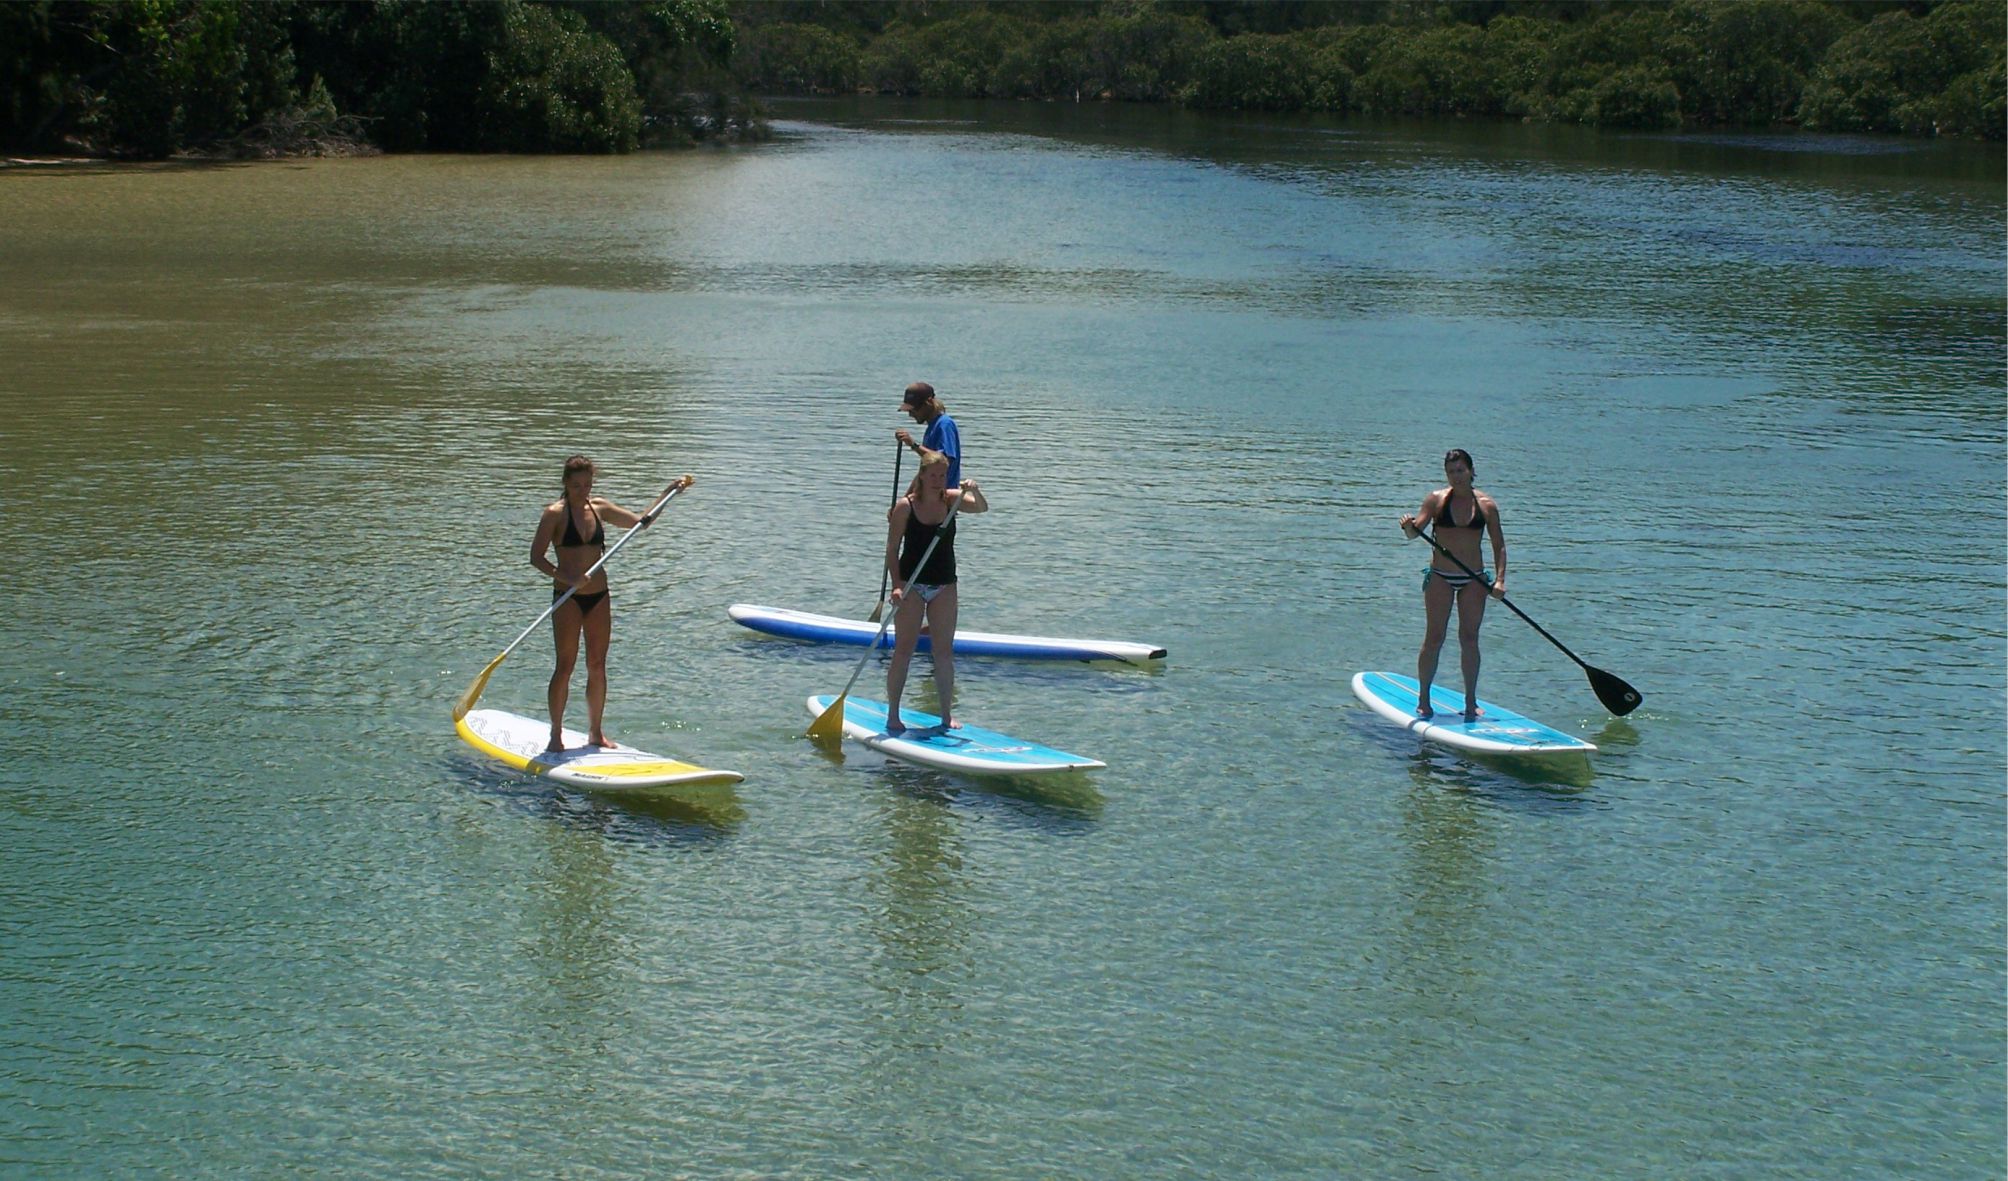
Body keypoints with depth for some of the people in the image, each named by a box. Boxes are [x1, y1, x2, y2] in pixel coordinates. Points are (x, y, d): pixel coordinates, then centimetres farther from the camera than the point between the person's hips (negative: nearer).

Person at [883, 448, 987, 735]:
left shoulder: (951, 499, 0)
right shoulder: (905, 506, -9)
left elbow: (982, 508, -15)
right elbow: (892, 550, -9)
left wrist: (974, 490, -35)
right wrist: (897, 586, -18)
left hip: (944, 585, 4)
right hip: (912, 585, -4)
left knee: (945, 651, 7)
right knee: (904, 650, -2)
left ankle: (947, 715, 14)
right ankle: (893, 715, 3)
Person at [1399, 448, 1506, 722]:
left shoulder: (1487, 505, 1)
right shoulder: (1436, 500, -1)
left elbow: (1498, 545, 4)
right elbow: (1415, 531, -8)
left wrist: (1499, 580, -6)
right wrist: (1408, 526, -32)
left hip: (1473, 580, 1)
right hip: (1440, 576, -1)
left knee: (1469, 638, 3)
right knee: (1434, 638, 0)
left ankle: (1470, 702, 11)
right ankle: (1423, 699, 9)